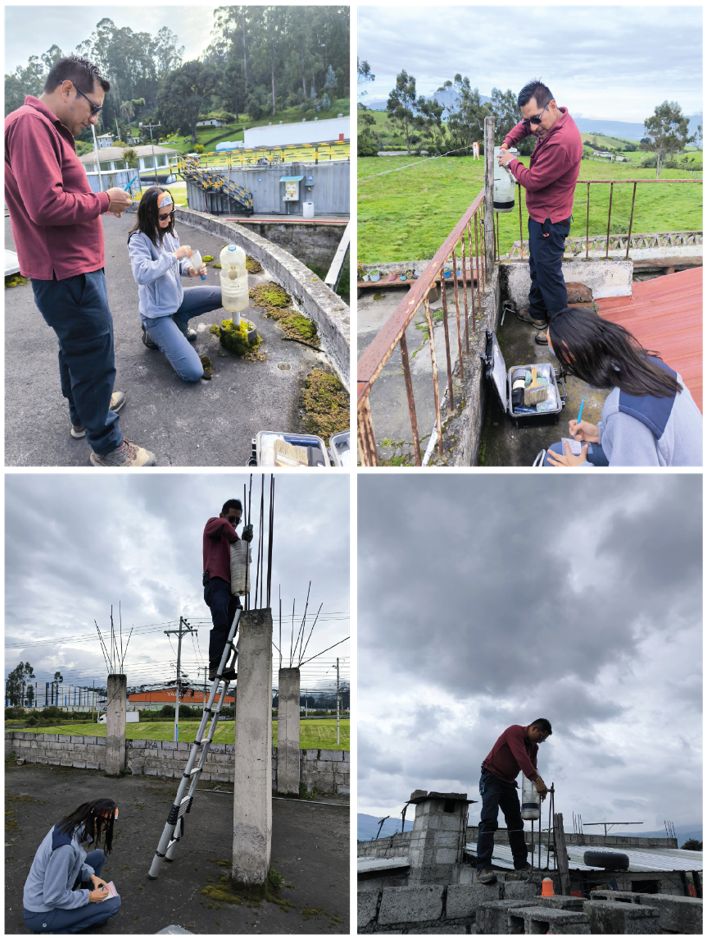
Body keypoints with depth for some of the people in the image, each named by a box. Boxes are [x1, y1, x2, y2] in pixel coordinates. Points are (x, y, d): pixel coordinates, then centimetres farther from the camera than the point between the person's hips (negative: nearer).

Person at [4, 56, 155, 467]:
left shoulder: (48, 129, 14)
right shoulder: (31, 124, -19)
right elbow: (46, 205, -27)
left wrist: (101, 202, 3)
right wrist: (104, 201, -15)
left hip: (73, 268, 11)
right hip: (68, 274, -11)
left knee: (78, 348, 24)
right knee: (95, 357, -2)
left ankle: (83, 412, 41)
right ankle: (107, 445, 10)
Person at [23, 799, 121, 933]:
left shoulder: (70, 825, -8)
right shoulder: (66, 847, -34)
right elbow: (53, 898, -27)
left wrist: (91, 875, -1)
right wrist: (88, 896, -14)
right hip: (41, 914, -8)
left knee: (98, 855, 9)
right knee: (113, 903, -8)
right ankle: (55, 932, -1)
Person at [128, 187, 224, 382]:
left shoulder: (169, 231, 0)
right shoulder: (139, 239, -20)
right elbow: (141, 275, -35)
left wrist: (190, 269, -13)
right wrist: (174, 255, -29)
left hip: (176, 299, 8)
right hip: (157, 312, -7)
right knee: (193, 373, -18)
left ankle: (179, 321, 15)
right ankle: (155, 334, 7)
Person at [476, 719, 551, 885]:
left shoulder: (533, 746, 9)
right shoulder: (515, 732, -19)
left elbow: (532, 767, -1)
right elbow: (521, 757, -33)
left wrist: (539, 788, -21)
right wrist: (538, 781, -41)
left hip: (508, 782, 9)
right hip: (491, 778, -9)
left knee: (516, 821, 7)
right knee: (489, 820, -19)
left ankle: (521, 864, 13)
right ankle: (482, 867, -25)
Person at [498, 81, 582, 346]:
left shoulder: (562, 142, -32)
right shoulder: (550, 121, -2)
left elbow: (532, 180, -23)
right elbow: (524, 125, 22)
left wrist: (511, 162, -7)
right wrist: (507, 142, 7)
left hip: (549, 220, -10)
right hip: (539, 214, 10)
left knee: (549, 273, 2)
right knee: (537, 266, 22)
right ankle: (537, 314, 38)